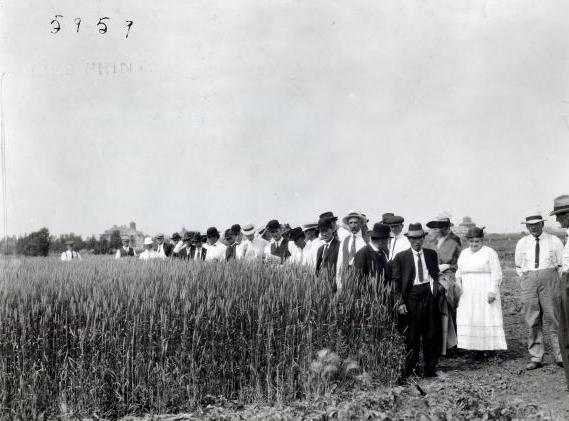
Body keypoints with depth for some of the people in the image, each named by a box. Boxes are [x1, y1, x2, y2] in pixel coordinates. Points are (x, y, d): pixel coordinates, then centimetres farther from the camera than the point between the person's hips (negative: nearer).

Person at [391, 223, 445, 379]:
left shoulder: (431, 254, 11)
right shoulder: (400, 257, 0)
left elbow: (436, 275, 19)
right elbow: (396, 282, -1)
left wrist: (437, 286, -1)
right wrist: (400, 302, -8)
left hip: (429, 294, 3)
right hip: (412, 296, -3)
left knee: (432, 335, 7)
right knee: (411, 338, -1)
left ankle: (430, 370, 18)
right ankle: (407, 371, 8)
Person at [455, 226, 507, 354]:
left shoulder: (490, 253, -2)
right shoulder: (464, 253, 15)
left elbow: (496, 274, -6)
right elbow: (459, 270, 23)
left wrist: (492, 291, -14)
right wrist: (458, 280, 2)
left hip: (485, 293, -5)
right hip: (467, 294, 5)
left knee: (487, 319, -7)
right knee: (467, 320, -1)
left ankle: (490, 348, -3)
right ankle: (475, 348, 2)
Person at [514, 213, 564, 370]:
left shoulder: (554, 241, 6)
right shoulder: (522, 243, 12)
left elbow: (562, 264, 11)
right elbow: (518, 266, 23)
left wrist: (553, 279, 3)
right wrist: (525, 279, 10)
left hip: (549, 279, -2)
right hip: (528, 281, 2)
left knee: (552, 318, -5)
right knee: (532, 321, 1)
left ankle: (560, 356, 3)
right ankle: (536, 357, 6)